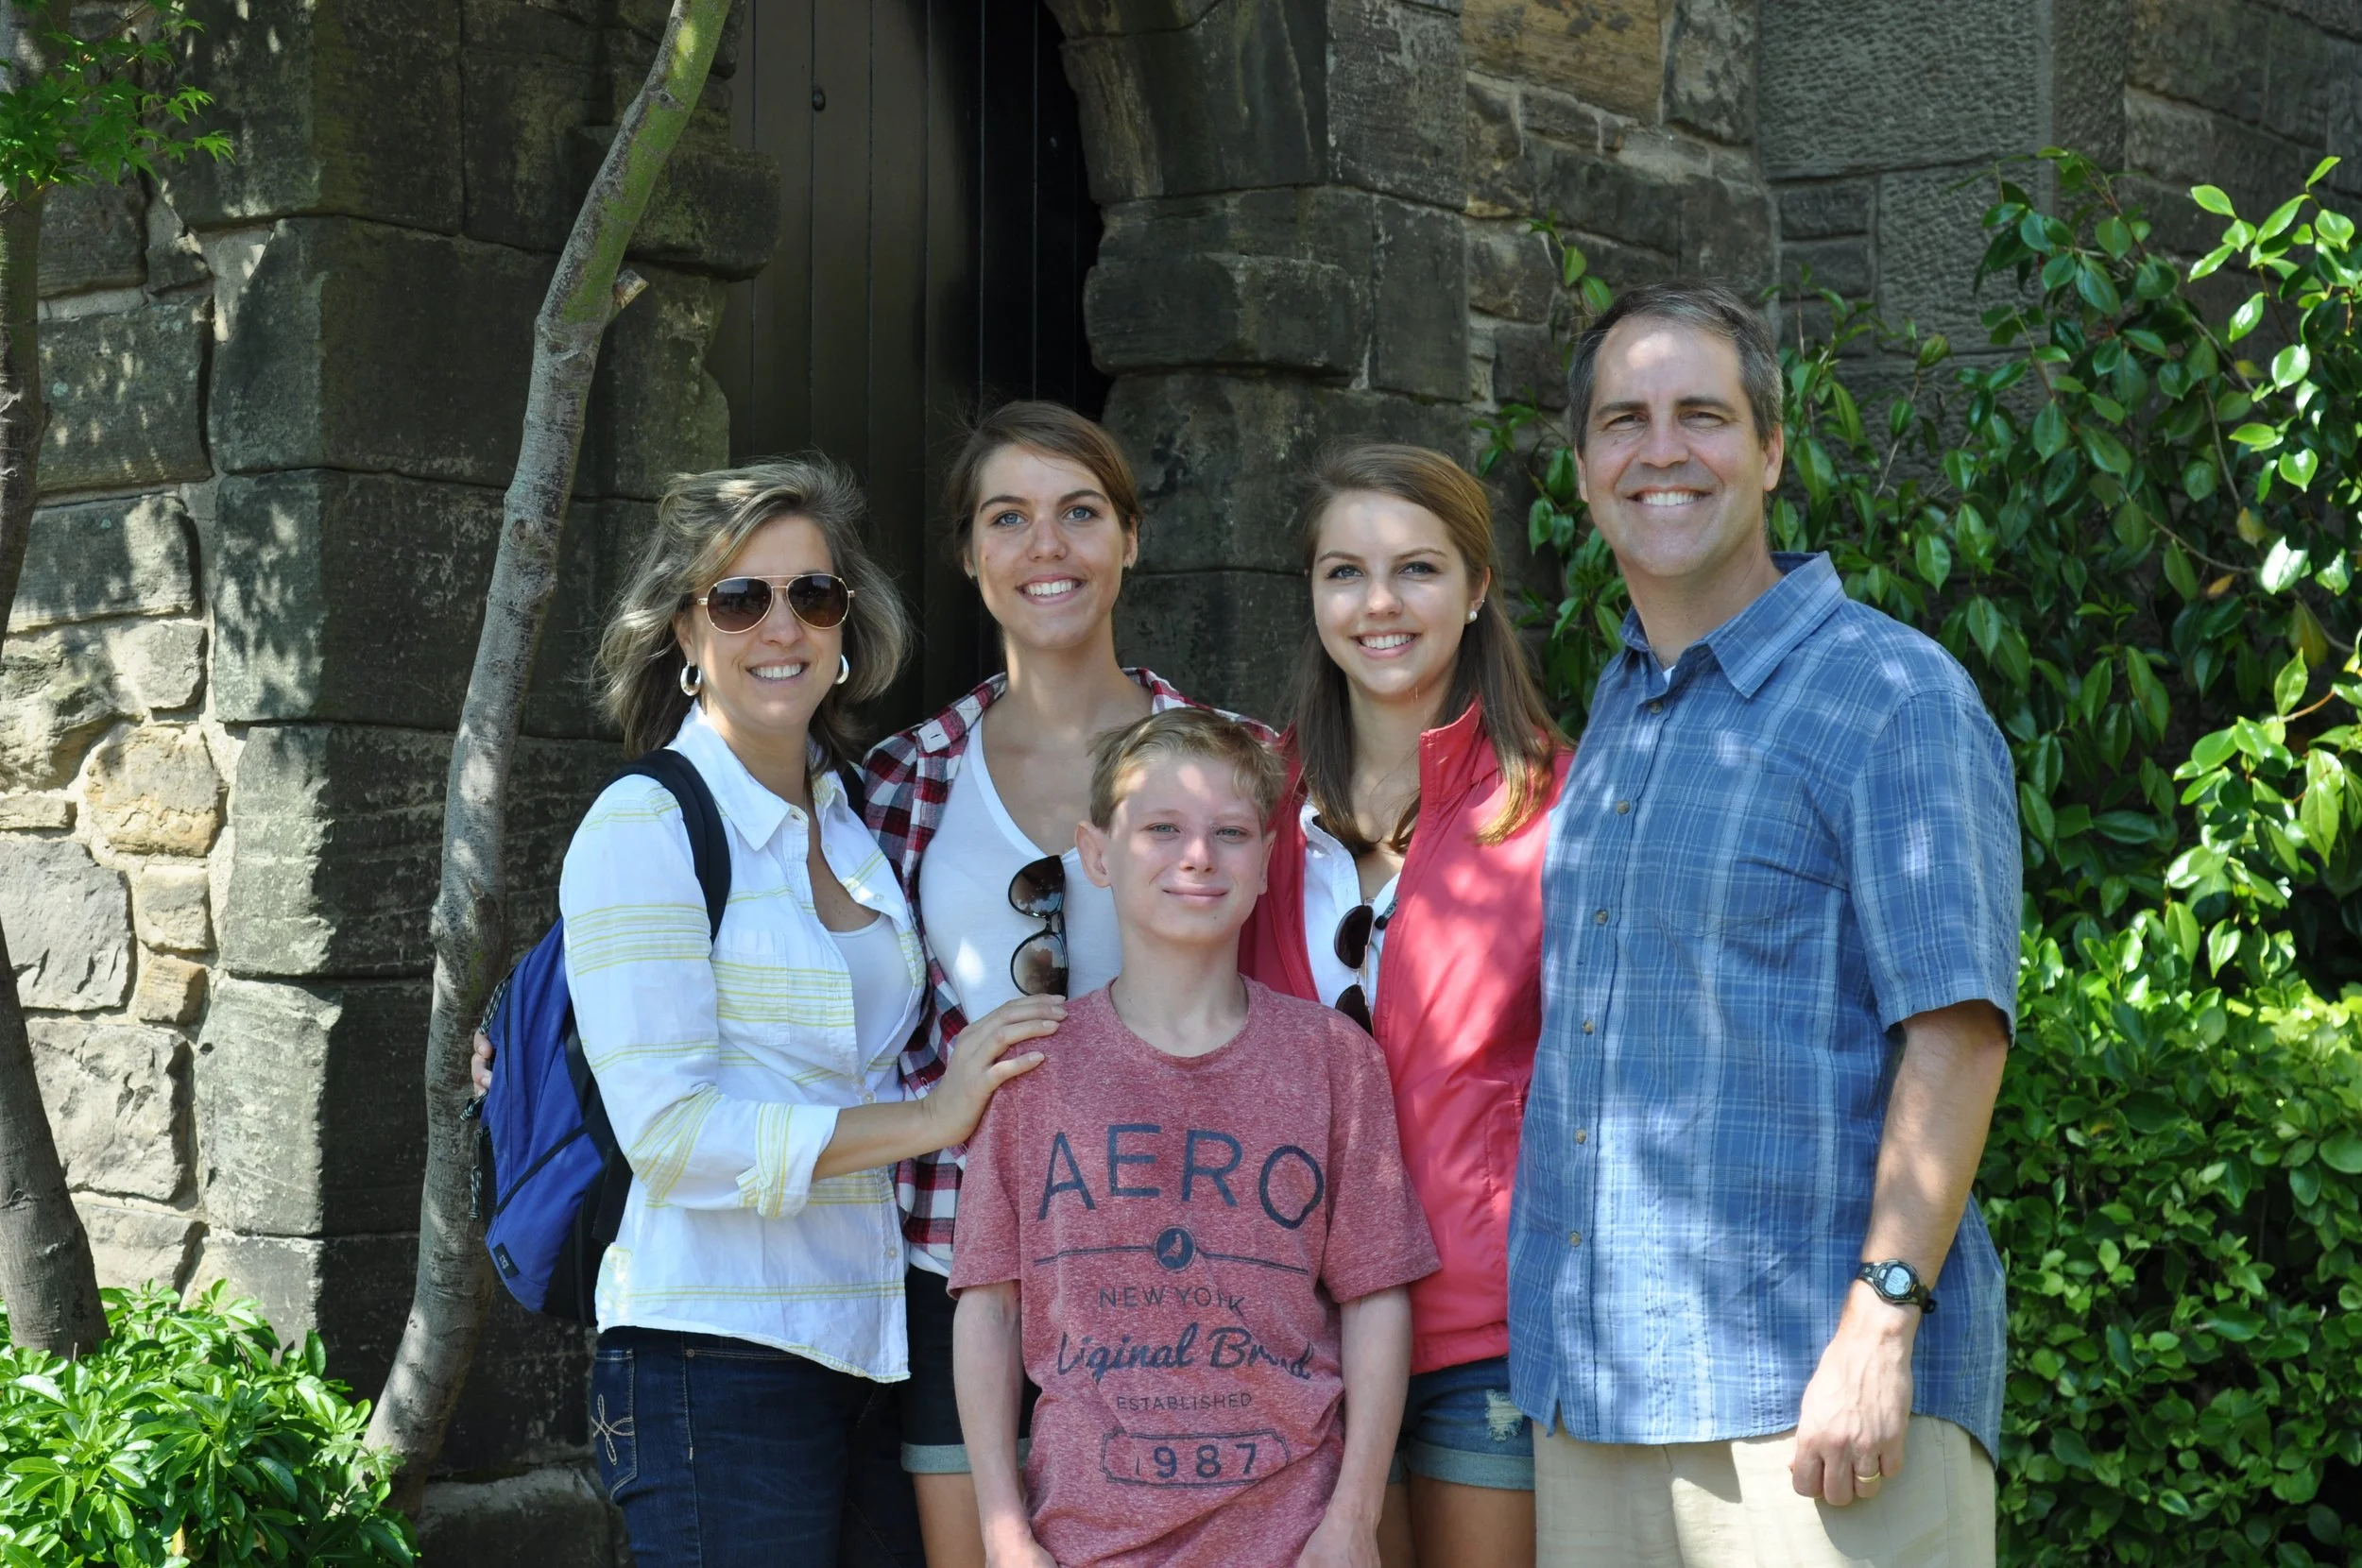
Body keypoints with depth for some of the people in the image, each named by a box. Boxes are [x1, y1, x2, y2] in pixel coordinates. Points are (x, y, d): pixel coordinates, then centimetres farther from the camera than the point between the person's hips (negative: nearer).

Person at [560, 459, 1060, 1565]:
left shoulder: (852, 819, 15)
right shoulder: (643, 829, -7)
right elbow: (670, 1131, -15)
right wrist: (929, 1118, -15)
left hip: (869, 1349, 7)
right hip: (717, 1364, -7)